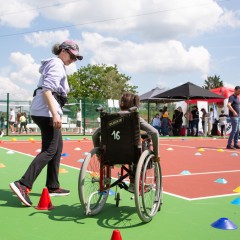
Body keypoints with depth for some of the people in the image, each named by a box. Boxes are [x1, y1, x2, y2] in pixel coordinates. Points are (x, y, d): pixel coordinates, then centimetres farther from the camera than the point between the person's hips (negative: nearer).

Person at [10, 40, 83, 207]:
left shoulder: (57, 65, 24)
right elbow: (47, 89, -19)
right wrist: (55, 114, -28)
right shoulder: (56, 64, -6)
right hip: (46, 111, -11)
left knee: (58, 147, 15)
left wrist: (55, 113, 21)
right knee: (49, 150, -13)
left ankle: (53, 187, 20)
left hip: (45, 112, 11)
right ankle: (23, 185, -20)